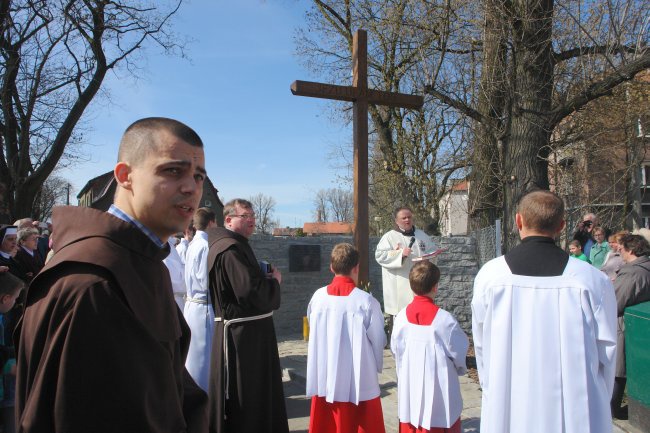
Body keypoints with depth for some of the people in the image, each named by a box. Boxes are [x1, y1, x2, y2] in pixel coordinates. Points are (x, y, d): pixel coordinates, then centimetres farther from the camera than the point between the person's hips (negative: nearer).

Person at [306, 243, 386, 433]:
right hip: (358, 381, -3)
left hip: (324, 379, 3)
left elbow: (313, 332, 4)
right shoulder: (366, 301, -17)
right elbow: (378, 340, -6)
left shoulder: (318, 296, -8)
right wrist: (377, 365, 13)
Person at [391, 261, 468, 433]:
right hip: (439, 390, -3)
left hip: (410, 388, 4)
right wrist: (461, 368, 14)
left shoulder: (402, 316, -10)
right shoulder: (444, 319, -20)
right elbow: (458, 351, -8)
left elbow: (396, 349, 0)